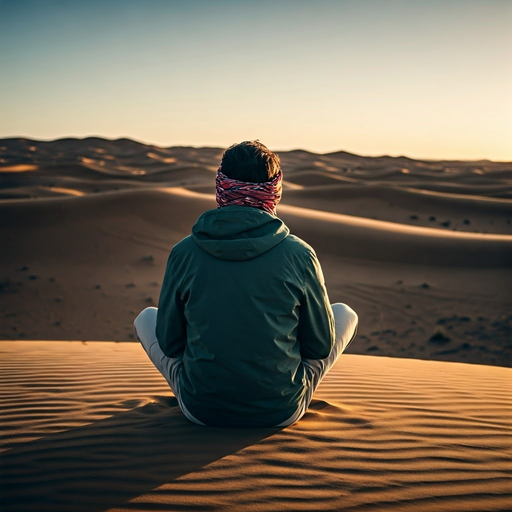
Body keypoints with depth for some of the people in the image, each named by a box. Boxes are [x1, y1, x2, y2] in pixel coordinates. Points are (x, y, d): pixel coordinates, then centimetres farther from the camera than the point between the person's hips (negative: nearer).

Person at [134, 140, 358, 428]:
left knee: (146, 318, 25)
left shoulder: (183, 253, -9)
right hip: (282, 412, -1)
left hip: (201, 411, 1)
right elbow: (320, 347, -1)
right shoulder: (300, 254, -11)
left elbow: (169, 344, 1)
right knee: (346, 314, 21)